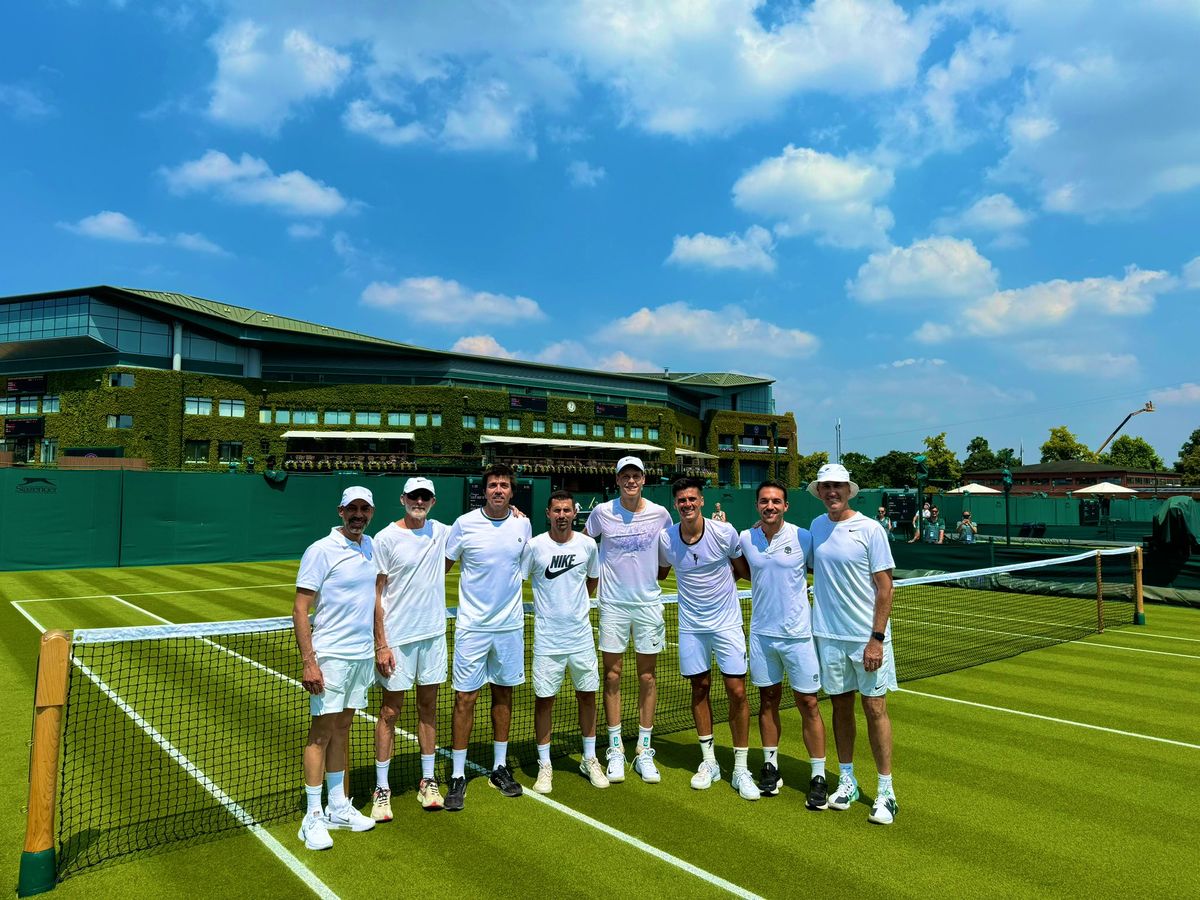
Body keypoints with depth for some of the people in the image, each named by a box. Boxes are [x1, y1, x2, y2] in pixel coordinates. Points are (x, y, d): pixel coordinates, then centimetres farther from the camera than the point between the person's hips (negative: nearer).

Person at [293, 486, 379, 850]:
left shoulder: (372, 547, 7)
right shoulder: (321, 551, -11)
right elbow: (300, 610, -12)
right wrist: (308, 662, -17)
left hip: (362, 655, 6)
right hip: (330, 656, -6)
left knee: (342, 730, 14)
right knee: (322, 731, 1)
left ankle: (338, 807, 24)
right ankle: (313, 817, 12)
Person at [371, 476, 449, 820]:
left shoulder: (442, 532, 3)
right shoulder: (386, 538, -8)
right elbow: (375, 594, -7)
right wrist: (381, 644, -12)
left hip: (433, 634, 4)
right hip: (396, 637, -3)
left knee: (428, 707, 12)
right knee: (390, 710, 3)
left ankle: (428, 781, 24)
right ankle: (381, 788, 15)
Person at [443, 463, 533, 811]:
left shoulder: (522, 524, 0)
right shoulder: (464, 524, -8)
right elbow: (443, 566, 2)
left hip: (510, 625, 3)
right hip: (472, 626, -3)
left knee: (504, 693, 13)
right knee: (465, 698, 0)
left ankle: (500, 768, 27)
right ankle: (458, 776, 13)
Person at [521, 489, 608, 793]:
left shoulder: (588, 544, 0)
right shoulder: (534, 546, -9)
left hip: (581, 634, 3)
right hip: (547, 638, -2)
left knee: (587, 694, 10)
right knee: (544, 699, 3)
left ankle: (589, 759, 27)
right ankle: (544, 765, 19)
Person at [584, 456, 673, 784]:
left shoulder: (660, 514, -2)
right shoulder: (602, 512, -4)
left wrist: (654, 578, 9)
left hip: (648, 603, 1)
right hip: (613, 604, -1)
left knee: (647, 677, 6)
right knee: (612, 676, 3)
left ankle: (644, 750, 18)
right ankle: (615, 750, 16)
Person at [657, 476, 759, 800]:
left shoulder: (724, 532, -13)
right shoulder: (666, 539, -7)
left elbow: (744, 572, 2)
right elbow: (659, 574, 12)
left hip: (727, 623, -2)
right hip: (691, 625, 2)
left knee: (737, 692, -3)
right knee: (700, 689, 10)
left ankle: (741, 769, 11)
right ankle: (709, 762, 25)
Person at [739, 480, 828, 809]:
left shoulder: (803, 538, -7)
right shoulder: (745, 539, 0)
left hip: (798, 633, -3)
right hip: (762, 633, 3)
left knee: (808, 704, 2)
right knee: (768, 699, 12)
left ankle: (818, 776, 13)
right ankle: (770, 766, 26)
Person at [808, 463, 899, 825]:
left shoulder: (870, 529, -10)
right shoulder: (816, 526, 4)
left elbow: (885, 587, -10)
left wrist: (877, 638, -14)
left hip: (867, 637, -4)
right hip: (828, 635, 4)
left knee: (875, 709, 2)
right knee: (840, 706, 12)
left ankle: (885, 791, 14)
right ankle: (847, 780, 26)